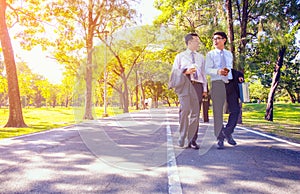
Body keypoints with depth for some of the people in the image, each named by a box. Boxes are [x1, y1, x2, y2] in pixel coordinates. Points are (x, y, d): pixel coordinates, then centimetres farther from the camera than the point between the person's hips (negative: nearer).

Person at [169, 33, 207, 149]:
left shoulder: (201, 57, 23)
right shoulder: (180, 56, 14)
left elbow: (203, 73, 18)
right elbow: (174, 72, 8)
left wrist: (205, 88, 8)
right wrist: (185, 71, -10)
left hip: (197, 85, 3)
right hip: (185, 85, -3)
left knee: (195, 113, -1)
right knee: (185, 110, -16)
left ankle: (192, 140, 2)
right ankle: (182, 137, -5)